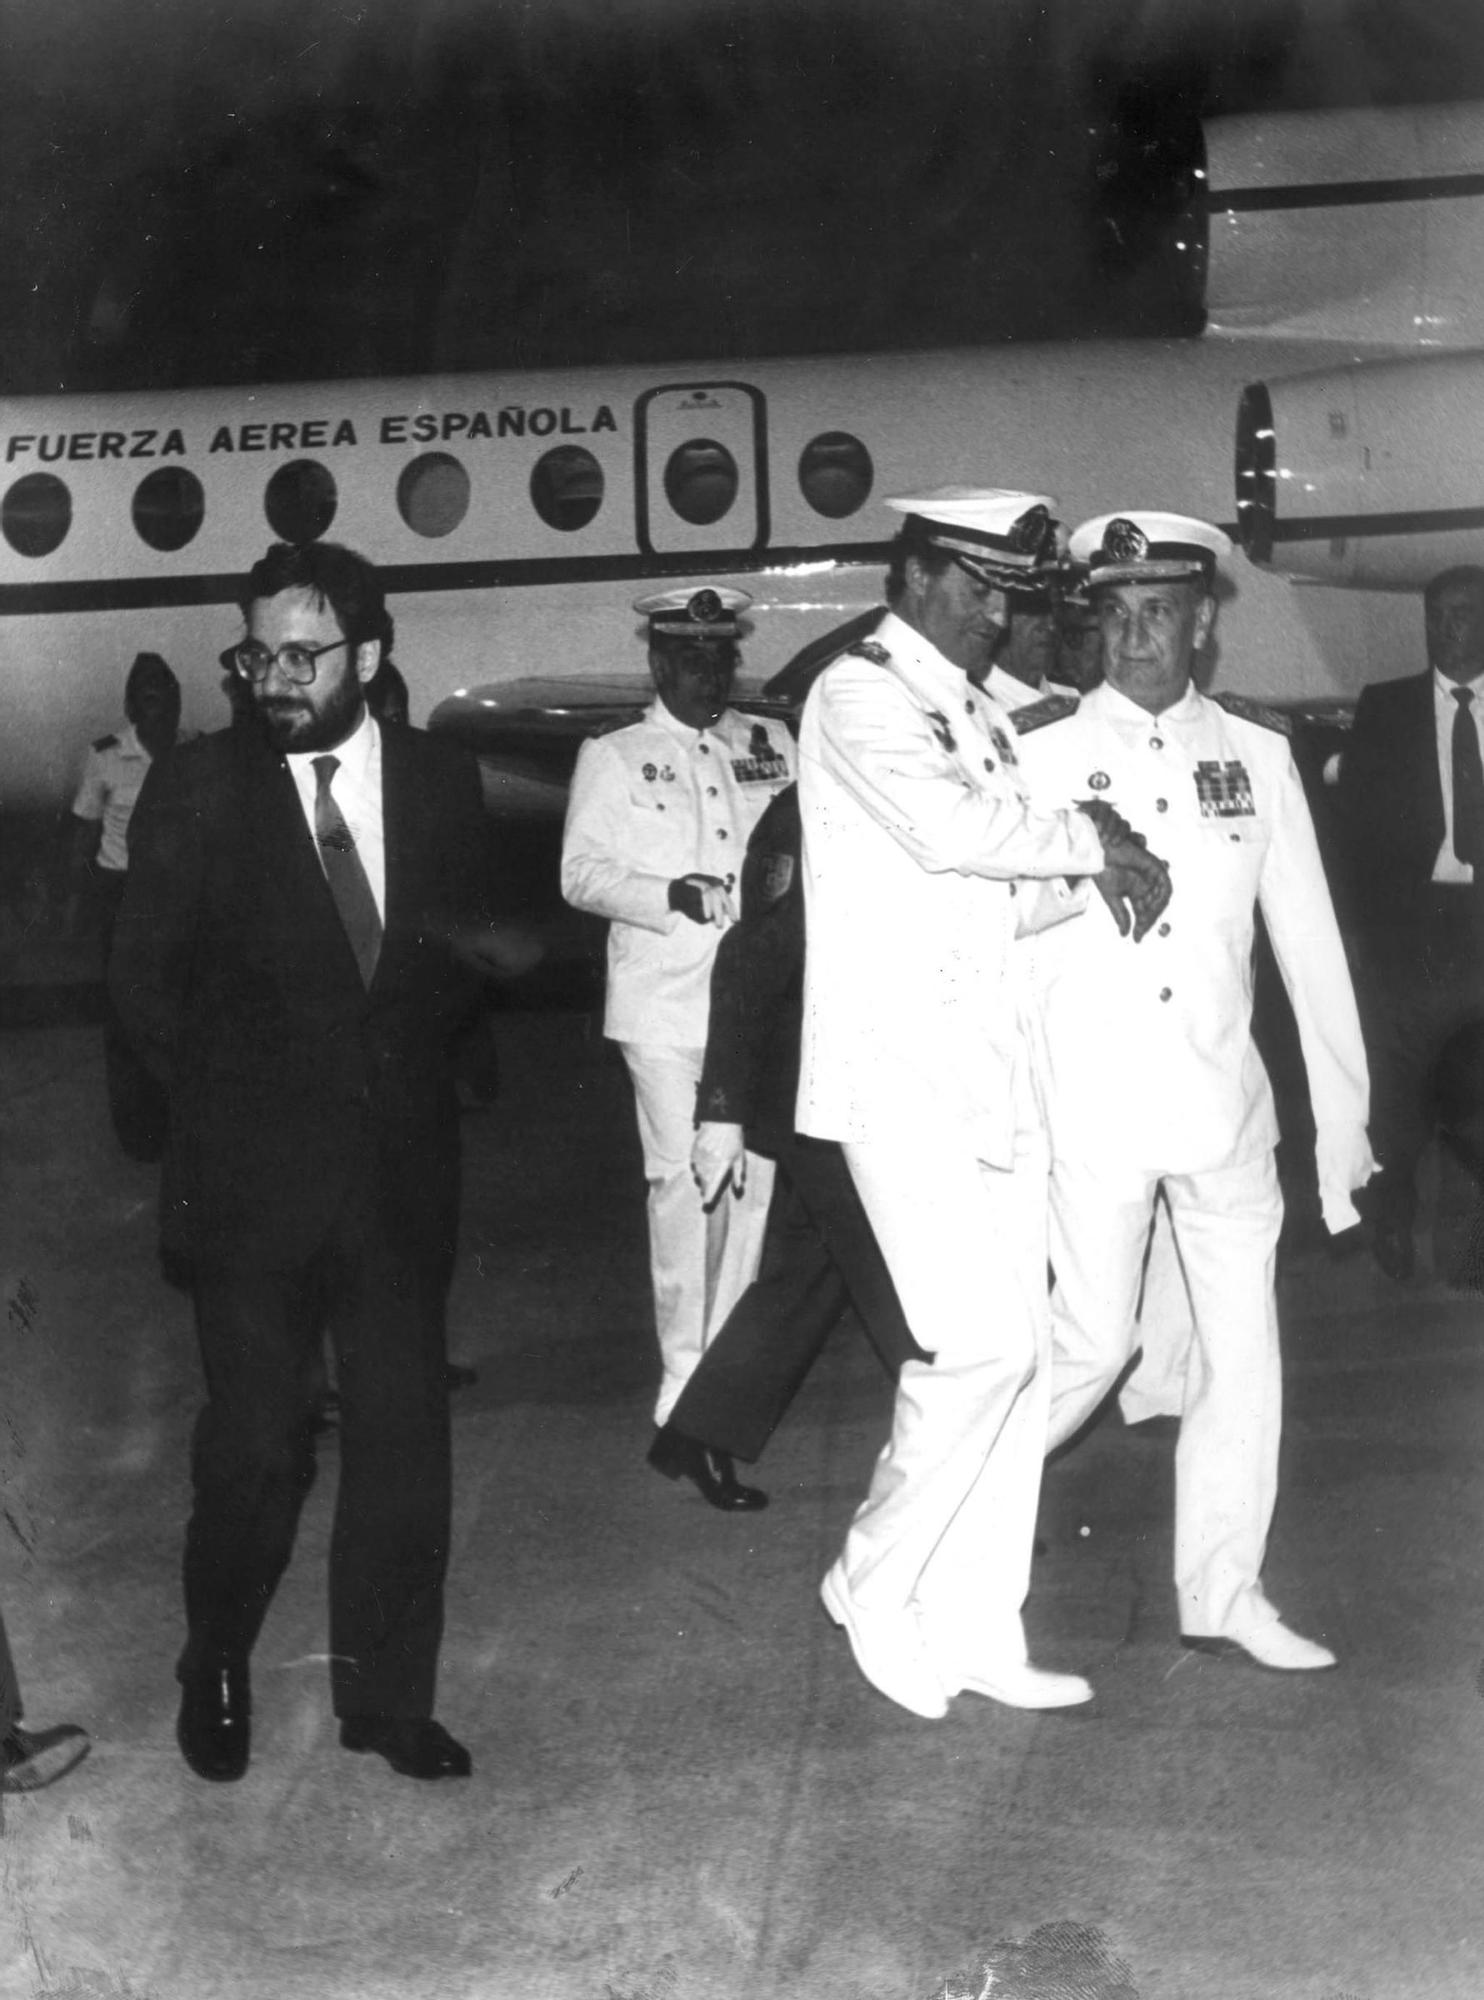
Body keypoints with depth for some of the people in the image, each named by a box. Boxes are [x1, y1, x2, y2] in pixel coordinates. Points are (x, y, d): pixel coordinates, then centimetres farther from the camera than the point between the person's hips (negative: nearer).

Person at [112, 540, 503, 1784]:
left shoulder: (440, 780, 3)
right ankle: (216, 1674, 25)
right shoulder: (197, 790, -4)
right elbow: (145, 979, 2)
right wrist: (224, 1097, 3)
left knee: (405, 1440, 6)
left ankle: (387, 1695, 20)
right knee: (255, 1446, 2)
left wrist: (411, 1064, 5)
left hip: (401, 1167, 3)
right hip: (253, 1172, -2)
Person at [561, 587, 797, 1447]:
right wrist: (667, 894, -15)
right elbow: (581, 872, 1)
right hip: (665, 999, -3)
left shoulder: (773, 747, 15)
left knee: (753, 1169, 4)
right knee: (683, 1176, -6)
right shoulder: (613, 756, 7)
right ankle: (684, 1369, 4)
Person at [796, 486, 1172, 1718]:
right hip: (899, 1073, -8)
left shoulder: (982, 717, 19)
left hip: (990, 1071, 8)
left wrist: (1096, 866, -3)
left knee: (1017, 1352, 7)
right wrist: (1093, 841, -8)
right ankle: (876, 1585, 8)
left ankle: (974, 1628, 16)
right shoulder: (858, 696, -7)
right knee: (983, 1345, -12)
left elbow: (1004, 897, 16)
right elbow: (945, 828, -23)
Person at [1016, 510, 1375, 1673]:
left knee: (1244, 1350, 7)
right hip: (1092, 1109, -3)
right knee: (1094, 1341, -2)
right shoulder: (1046, 760, -2)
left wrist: (1343, 1117, 6)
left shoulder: (1256, 755, 5)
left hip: (1224, 1104, 3)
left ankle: (1223, 1596, 21)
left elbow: (1309, 942, 7)